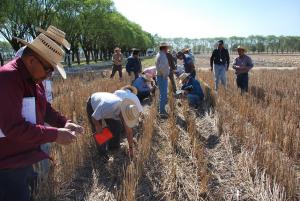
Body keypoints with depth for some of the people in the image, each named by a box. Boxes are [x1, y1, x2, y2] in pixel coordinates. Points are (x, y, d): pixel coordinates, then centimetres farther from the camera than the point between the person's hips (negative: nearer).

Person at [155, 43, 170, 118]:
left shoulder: (158, 55, 14)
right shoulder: (163, 56, -18)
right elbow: (161, 67, -29)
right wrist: (165, 75, -19)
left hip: (160, 76, 11)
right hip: (163, 77, -11)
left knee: (162, 94, 20)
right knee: (163, 95, -7)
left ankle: (162, 110, 32)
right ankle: (162, 112, -3)